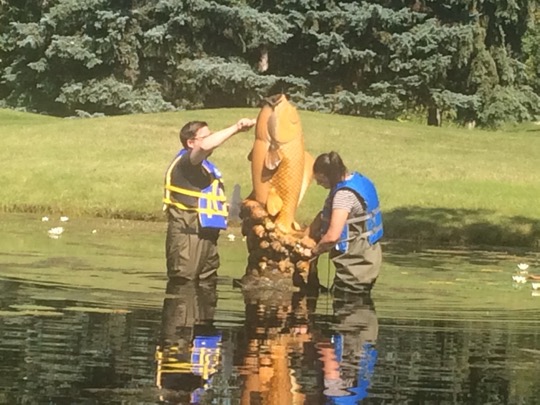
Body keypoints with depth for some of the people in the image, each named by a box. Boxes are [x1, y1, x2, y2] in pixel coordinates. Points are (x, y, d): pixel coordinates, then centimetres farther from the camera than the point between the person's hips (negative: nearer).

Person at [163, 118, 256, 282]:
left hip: (206, 235, 10)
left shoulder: (204, 166, 22)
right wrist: (236, 128, -28)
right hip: (186, 236, -10)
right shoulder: (185, 161, -10)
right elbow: (205, 146, -32)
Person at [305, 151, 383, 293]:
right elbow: (325, 215, 15)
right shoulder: (358, 180, 7)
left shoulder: (344, 194, -24)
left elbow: (332, 236, -32)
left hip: (355, 264, -10)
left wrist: (314, 251, -14)